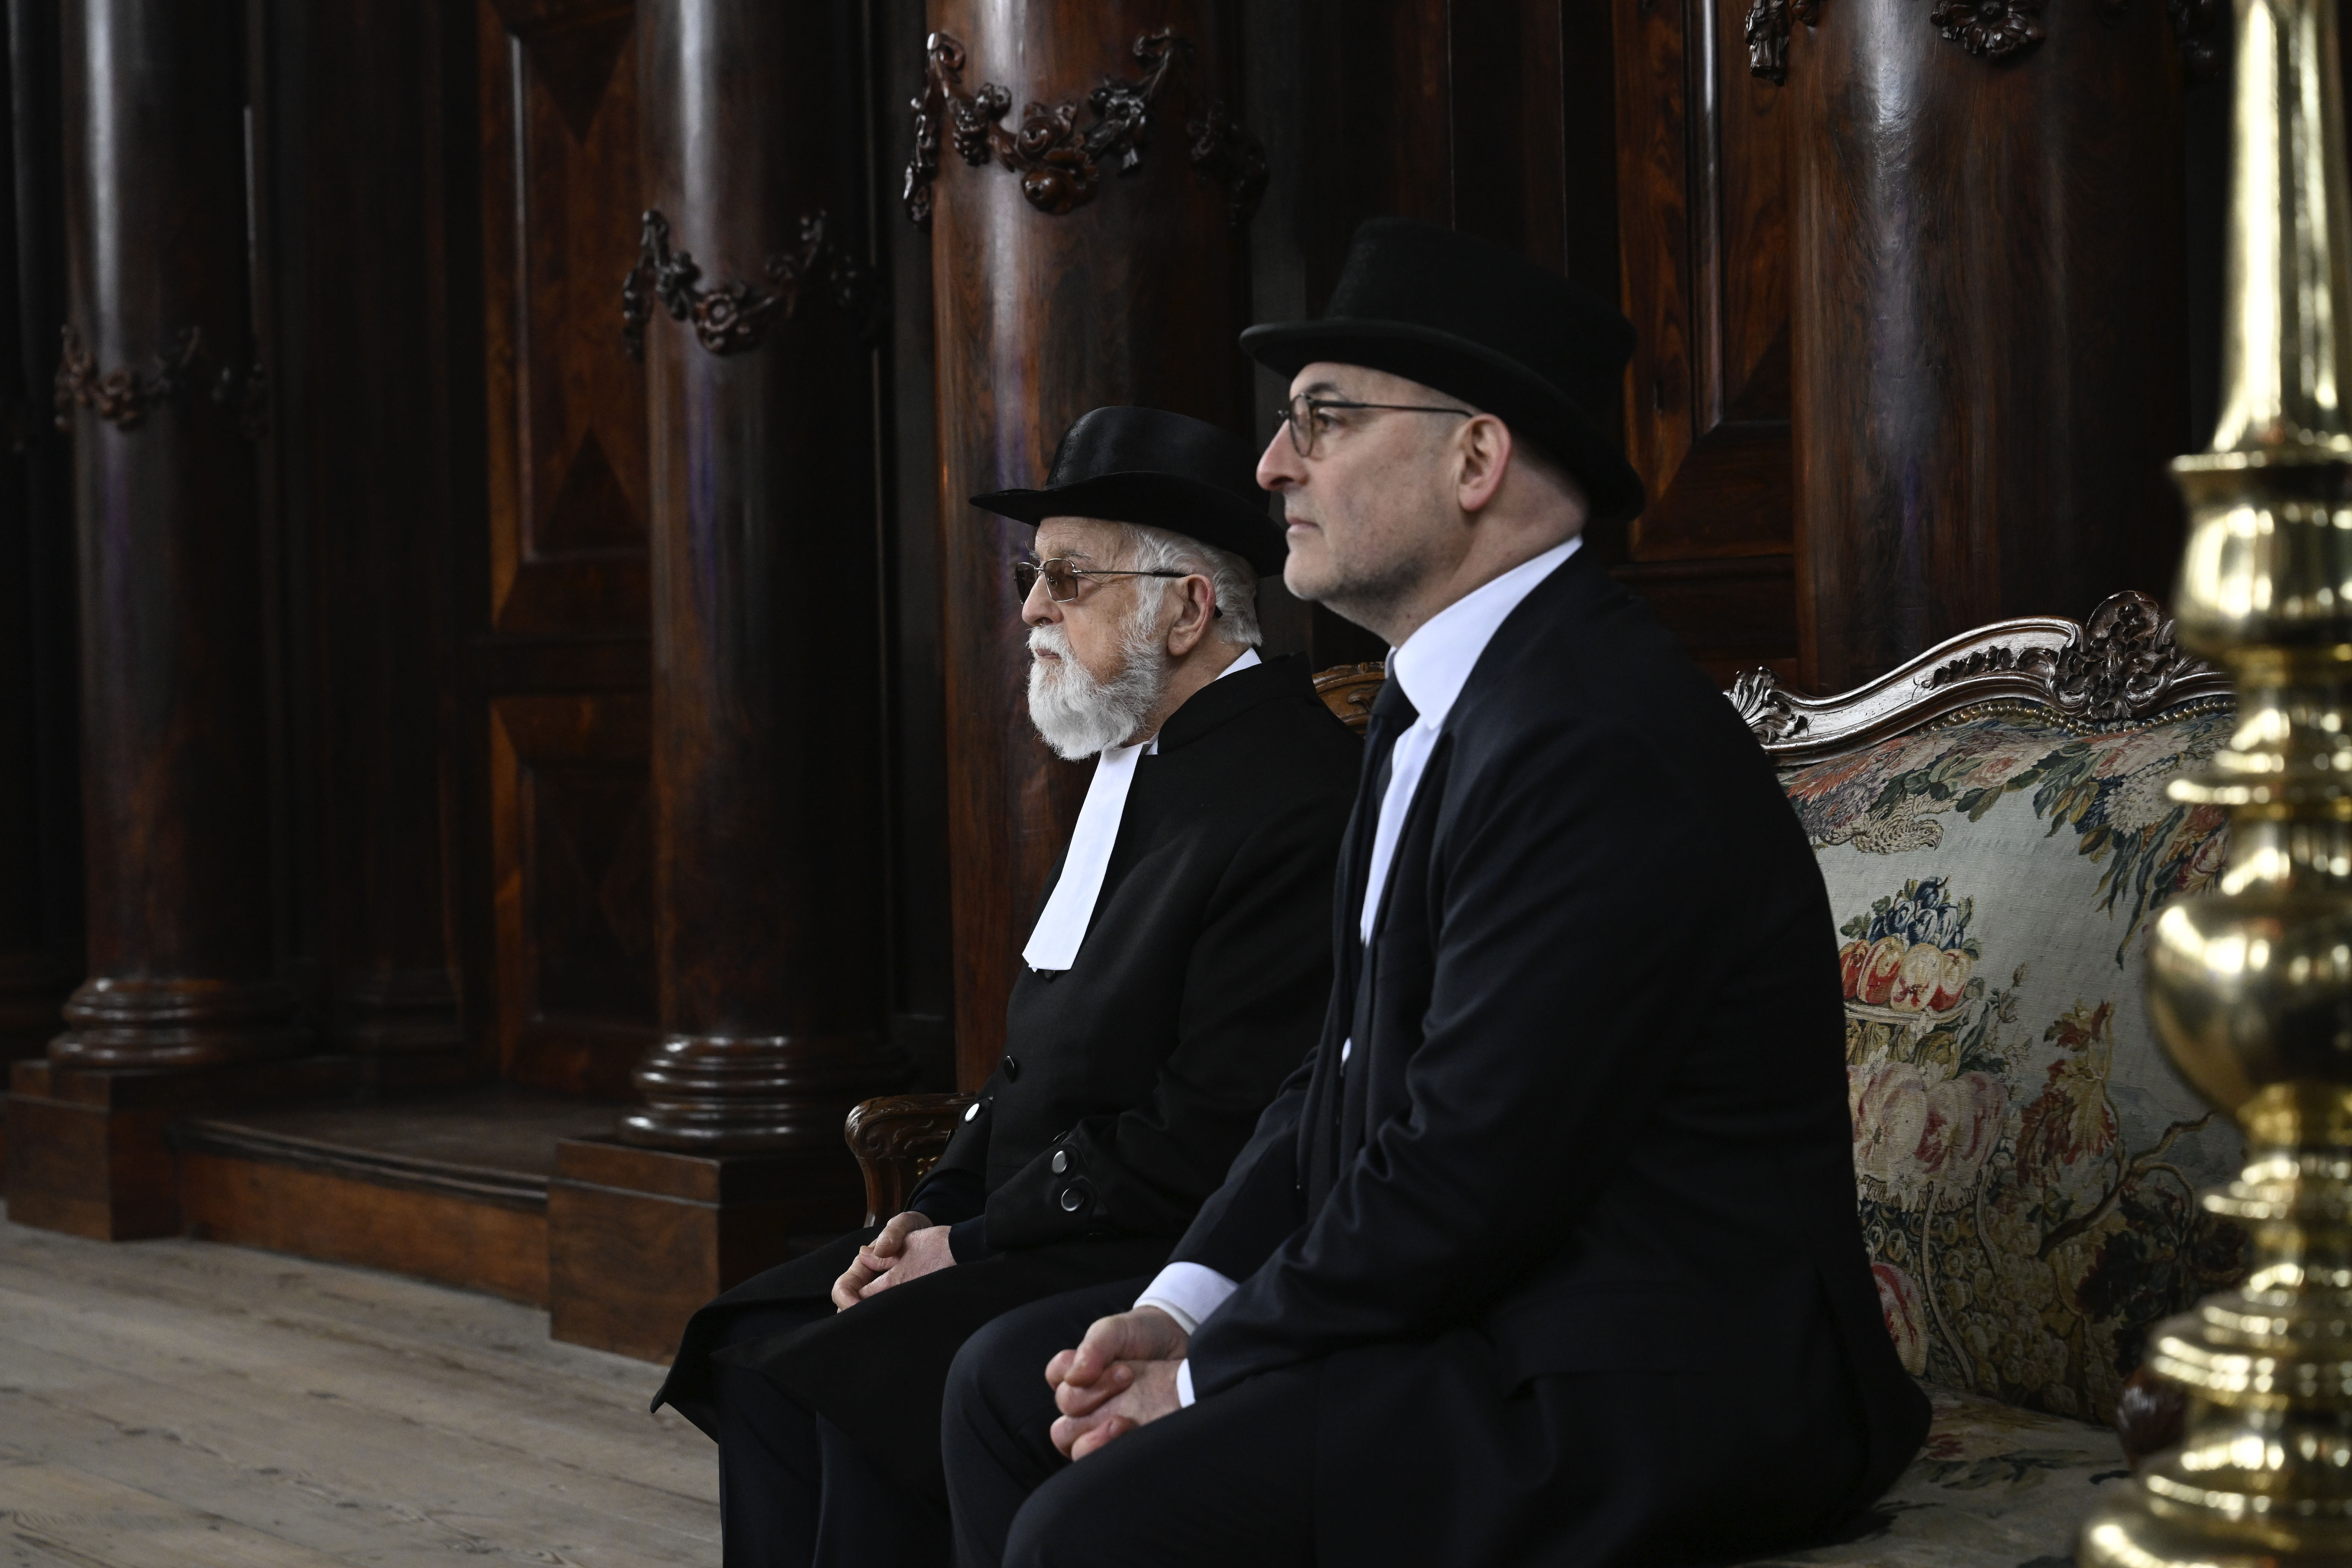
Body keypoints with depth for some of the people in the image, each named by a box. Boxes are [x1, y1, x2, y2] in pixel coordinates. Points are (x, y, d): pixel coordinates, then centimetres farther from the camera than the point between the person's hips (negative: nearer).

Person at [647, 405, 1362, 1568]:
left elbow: (1207, 1140, -21)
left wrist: (975, 1238, -14)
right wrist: (936, 1209, 4)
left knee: (866, 1382, -25)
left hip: (1181, 1252, -10)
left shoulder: (1293, 799, -17)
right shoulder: (1133, 762, 16)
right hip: (1046, 1227, 10)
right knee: (760, 1350, -2)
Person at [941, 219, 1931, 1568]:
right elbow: (1352, 1075, 16)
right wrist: (1178, 1308, 2)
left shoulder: (1601, 744, -21)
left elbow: (1464, 1176, -23)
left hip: (1659, 1386, -11)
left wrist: (1207, 1375, -11)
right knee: (1012, 1381, 12)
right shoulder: (1434, 709, 14)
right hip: (1491, 1305, 11)